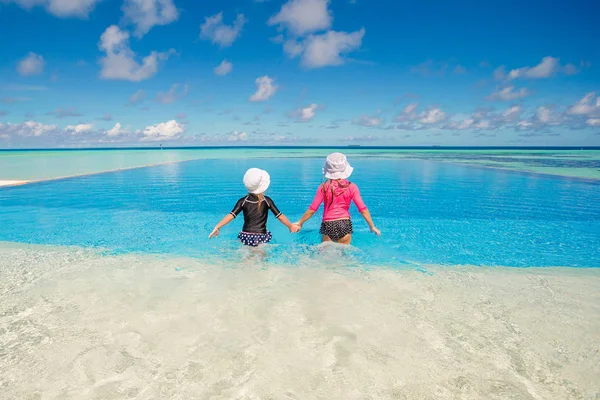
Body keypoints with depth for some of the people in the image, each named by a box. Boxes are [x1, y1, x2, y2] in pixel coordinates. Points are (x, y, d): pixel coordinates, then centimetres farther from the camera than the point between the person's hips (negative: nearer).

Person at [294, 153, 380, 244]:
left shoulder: (324, 187, -3)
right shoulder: (351, 187, -1)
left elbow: (312, 209, -2)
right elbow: (363, 209, -1)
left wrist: (300, 223, 10)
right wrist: (372, 226, 9)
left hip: (328, 225, 0)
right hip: (345, 225, 1)